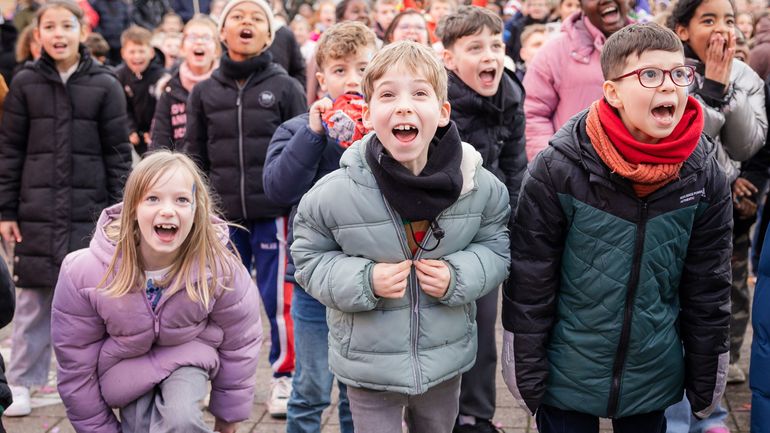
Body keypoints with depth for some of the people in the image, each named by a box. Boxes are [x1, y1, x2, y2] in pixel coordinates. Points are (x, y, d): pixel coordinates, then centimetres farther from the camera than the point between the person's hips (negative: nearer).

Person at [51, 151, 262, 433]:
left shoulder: (221, 269, -26)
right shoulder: (84, 274, -26)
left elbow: (238, 346, -8)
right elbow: (75, 365, -12)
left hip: (188, 355, -1)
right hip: (126, 365, 1)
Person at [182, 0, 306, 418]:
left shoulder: (286, 88, 1)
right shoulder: (204, 92, 7)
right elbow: (195, 158, 9)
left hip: (274, 215, -2)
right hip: (223, 216, 2)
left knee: (278, 299, 3)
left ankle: (284, 377, 18)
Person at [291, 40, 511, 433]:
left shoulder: (479, 185, -13)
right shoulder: (334, 193, -18)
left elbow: (496, 246, 1)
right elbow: (308, 259, -6)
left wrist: (458, 276, -18)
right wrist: (365, 281, -23)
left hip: (446, 359, 3)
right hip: (369, 365, -2)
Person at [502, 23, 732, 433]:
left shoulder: (704, 176, -7)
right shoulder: (558, 169, -16)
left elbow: (707, 287, 2)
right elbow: (529, 282, -9)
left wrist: (706, 382, 6)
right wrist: (526, 375, -6)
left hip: (655, 379, 3)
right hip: (566, 378, -2)